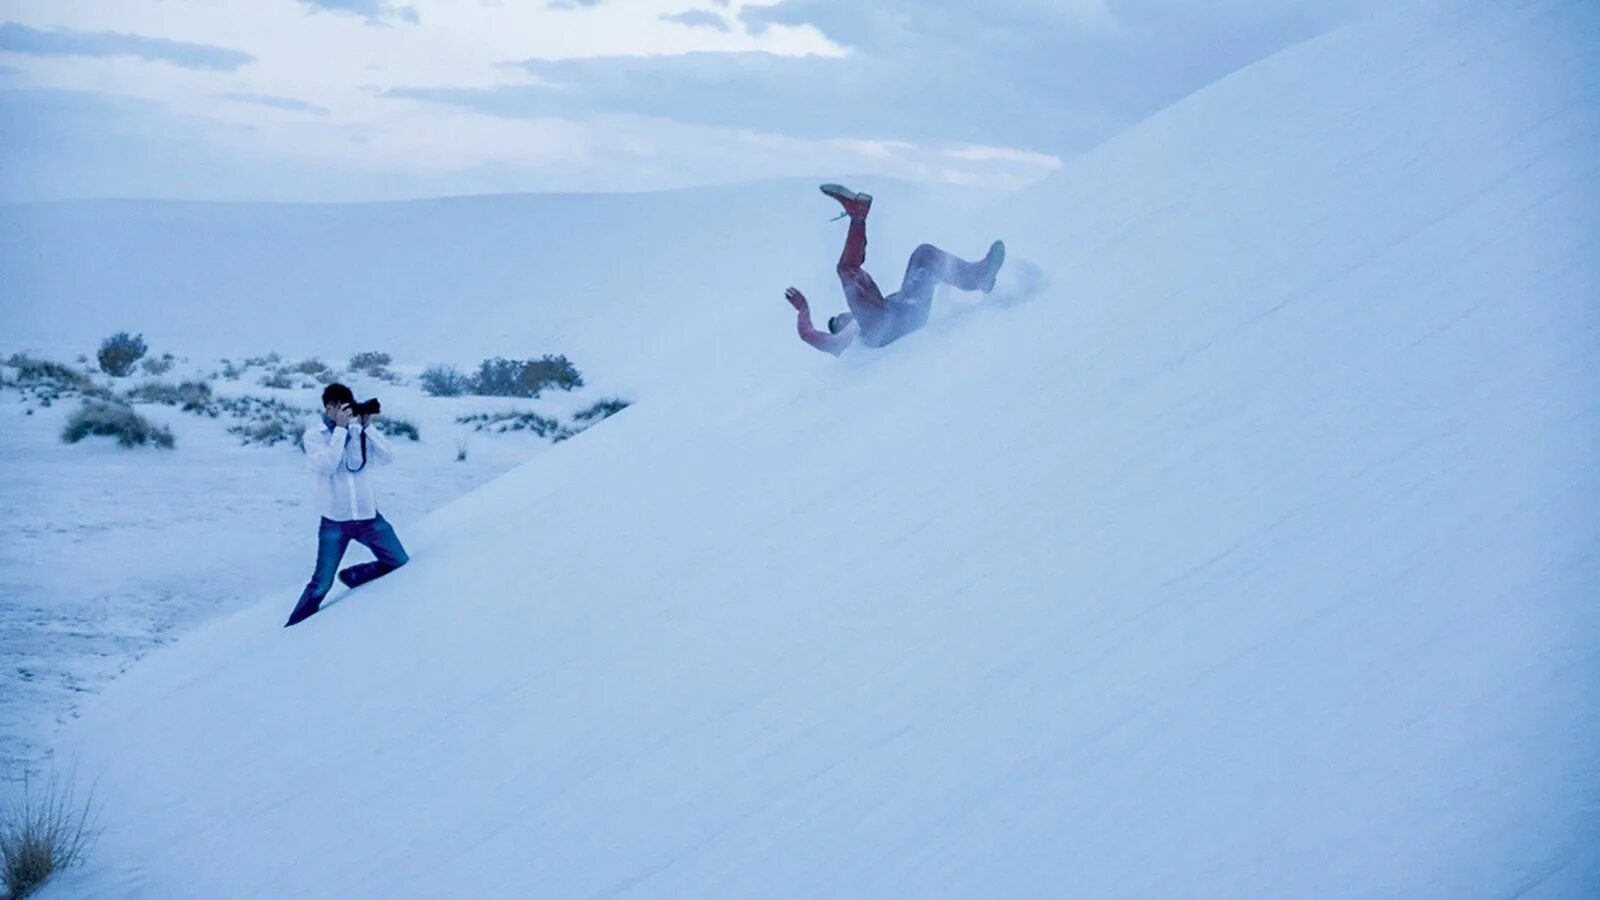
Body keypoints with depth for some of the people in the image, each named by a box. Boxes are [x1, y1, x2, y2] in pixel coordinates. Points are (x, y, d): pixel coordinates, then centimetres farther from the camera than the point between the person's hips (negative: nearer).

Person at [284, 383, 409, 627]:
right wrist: (340, 428, -21)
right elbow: (326, 465, -22)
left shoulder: (359, 431, 2)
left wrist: (368, 426, -13)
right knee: (321, 584, -5)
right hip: (335, 520, -4)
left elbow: (388, 458, -6)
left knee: (401, 564, 2)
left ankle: (353, 577, 24)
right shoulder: (313, 435, -6)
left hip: (368, 515, 4)